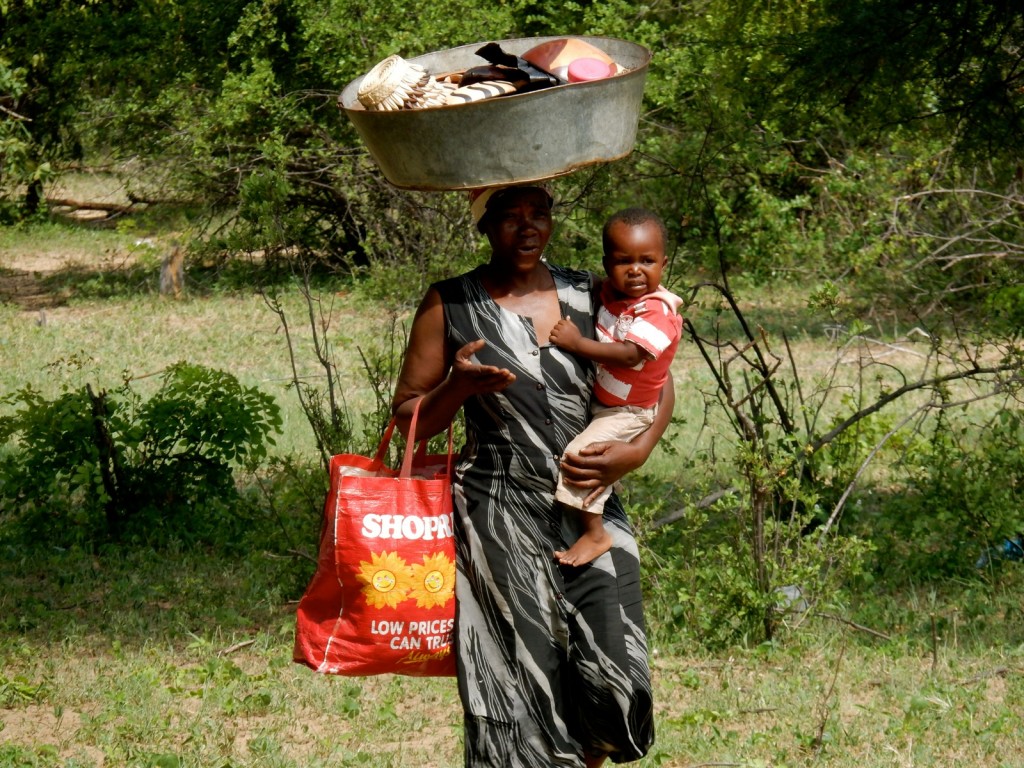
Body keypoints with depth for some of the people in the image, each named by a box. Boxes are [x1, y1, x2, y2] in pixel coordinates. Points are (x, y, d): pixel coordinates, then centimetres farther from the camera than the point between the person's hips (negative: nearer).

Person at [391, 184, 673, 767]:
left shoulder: (589, 295, 9)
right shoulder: (450, 305, 3)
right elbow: (409, 419, 7)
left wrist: (635, 454, -1)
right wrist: (458, 387, -13)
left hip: (593, 512, 2)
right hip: (499, 518, -2)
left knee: (617, 684, -7)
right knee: (519, 691, -8)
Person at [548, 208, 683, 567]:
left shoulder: (658, 310, -24)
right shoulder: (610, 293, 1)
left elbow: (630, 353, -37)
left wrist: (578, 343, -35)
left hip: (627, 412, -9)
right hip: (599, 400, 9)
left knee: (580, 454, -22)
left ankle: (595, 534, -11)